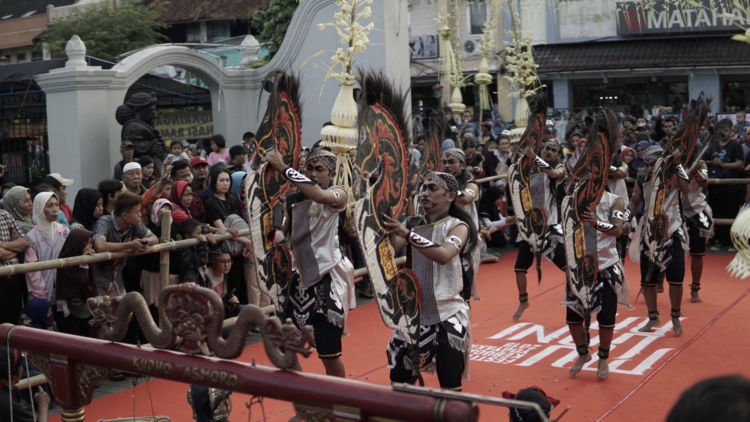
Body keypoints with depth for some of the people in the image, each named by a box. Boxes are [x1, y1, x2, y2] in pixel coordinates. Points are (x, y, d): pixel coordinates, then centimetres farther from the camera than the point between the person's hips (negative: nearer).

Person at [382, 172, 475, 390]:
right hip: (414, 312, 5)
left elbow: (444, 255, -27)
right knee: (399, 381, 13)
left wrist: (407, 234, -34)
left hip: (447, 315, -5)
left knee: (450, 387, 0)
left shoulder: (457, 226, -6)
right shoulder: (413, 225, 8)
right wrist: (385, 228, -23)